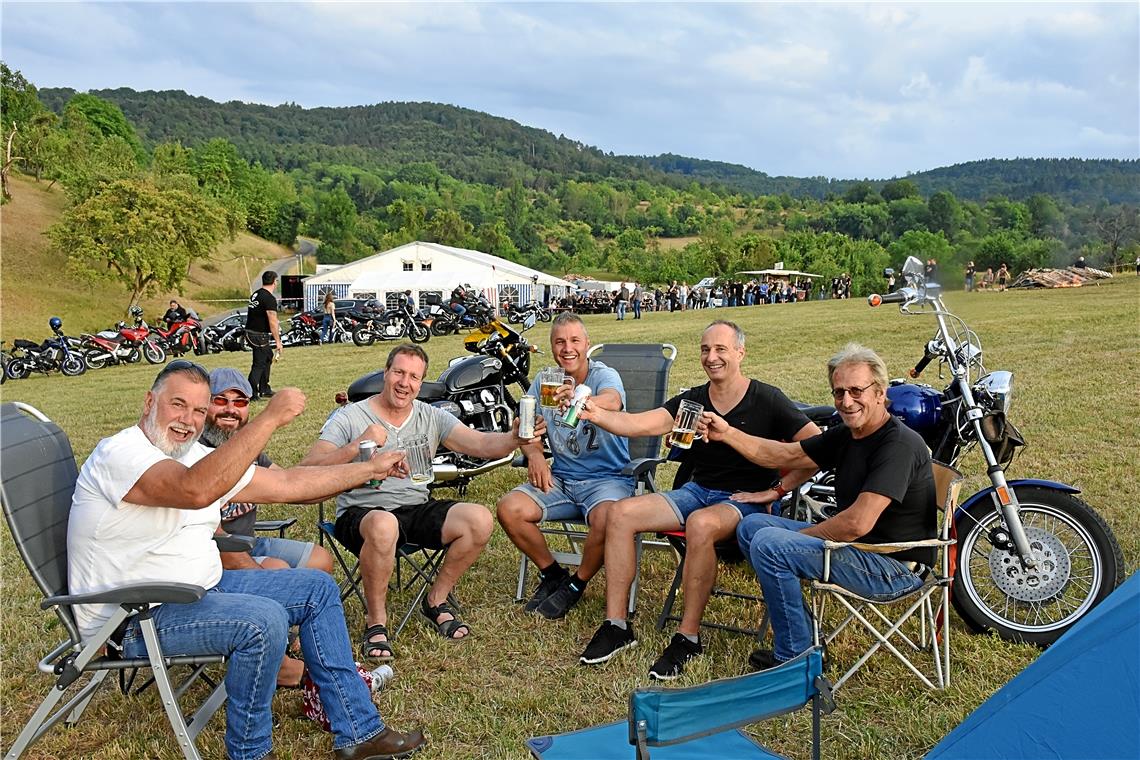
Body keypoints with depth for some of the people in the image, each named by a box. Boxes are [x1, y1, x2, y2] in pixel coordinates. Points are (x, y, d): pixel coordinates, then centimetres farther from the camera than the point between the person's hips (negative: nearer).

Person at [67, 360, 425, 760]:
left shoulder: (200, 457, 8)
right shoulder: (118, 453, -19)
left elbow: (285, 484, 11)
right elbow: (196, 491, -39)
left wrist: (370, 468, 11)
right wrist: (269, 418, -38)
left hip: (202, 587, 9)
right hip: (134, 617, -9)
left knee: (317, 588, 4)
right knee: (264, 620, -31)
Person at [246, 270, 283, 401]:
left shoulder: (255, 294, 12)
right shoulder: (269, 298, -17)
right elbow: (273, 323, -20)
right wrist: (278, 341, -16)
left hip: (250, 332, 10)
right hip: (260, 335, -10)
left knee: (269, 356, 21)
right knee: (259, 364, -6)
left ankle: (264, 390, 26)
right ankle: (252, 395, -7)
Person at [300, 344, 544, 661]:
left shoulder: (432, 417, 7)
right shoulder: (349, 417, -3)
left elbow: (482, 444, -6)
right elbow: (307, 469, -14)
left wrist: (514, 438, -27)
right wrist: (356, 447, -28)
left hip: (417, 507, 4)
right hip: (361, 513, -4)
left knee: (480, 520, -18)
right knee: (383, 526, -39)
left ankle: (435, 601, 5)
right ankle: (375, 622, -13)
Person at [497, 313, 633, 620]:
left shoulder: (605, 376, -10)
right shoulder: (543, 382, 7)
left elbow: (612, 402, -34)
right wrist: (534, 454, -18)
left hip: (607, 477, -4)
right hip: (560, 477, 5)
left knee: (607, 520, -35)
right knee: (509, 509, -17)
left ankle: (577, 584, -3)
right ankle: (552, 574, 7)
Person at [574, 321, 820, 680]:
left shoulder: (767, 400, -5)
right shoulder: (692, 400, 7)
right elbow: (640, 424, -8)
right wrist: (597, 414, -25)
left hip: (747, 501, -5)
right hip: (697, 490, 6)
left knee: (701, 524, -38)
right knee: (621, 513, -13)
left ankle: (688, 638, -22)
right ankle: (616, 625, -7)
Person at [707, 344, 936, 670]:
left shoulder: (899, 444, -22)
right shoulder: (845, 436, 7)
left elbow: (857, 523, -28)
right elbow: (784, 455, 13)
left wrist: (802, 535, -13)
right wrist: (726, 432, 3)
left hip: (895, 566, -10)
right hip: (853, 543, 10)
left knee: (768, 544, -23)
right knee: (750, 526, 7)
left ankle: (794, 659, -9)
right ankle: (802, 633, 7)